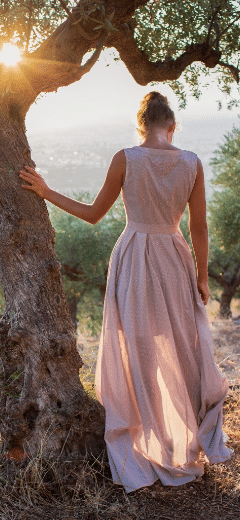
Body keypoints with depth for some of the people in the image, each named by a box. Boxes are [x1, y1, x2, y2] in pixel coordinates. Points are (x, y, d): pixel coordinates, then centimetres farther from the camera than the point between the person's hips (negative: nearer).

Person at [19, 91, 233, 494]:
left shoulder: (125, 159, -9)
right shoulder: (192, 163, -3)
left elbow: (93, 214, -1)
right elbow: (199, 227, -1)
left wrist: (46, 193, 7)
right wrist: (202, 276, 9)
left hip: (133, 260, -2)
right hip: (175, 260, 2)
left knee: (136, 356, 10)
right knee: (182, 351, 16)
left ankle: (145, 450, 21)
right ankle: (190, 443, 30)